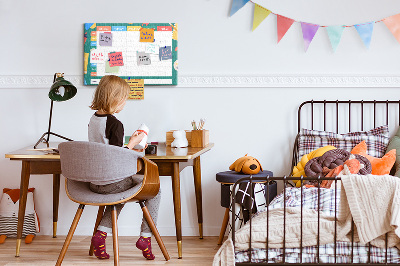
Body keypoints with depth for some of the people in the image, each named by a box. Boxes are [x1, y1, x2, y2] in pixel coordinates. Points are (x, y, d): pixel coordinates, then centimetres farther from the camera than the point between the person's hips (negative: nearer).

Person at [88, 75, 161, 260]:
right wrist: (132, 143, -8)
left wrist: (128, 148, 19)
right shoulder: (115, 124, -19)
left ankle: (101, 233, 17)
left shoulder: (93, 119, 6)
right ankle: (145, 237, 11)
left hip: (94, 182, 8)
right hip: (112, 182, -8)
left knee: (121, 192, 36)